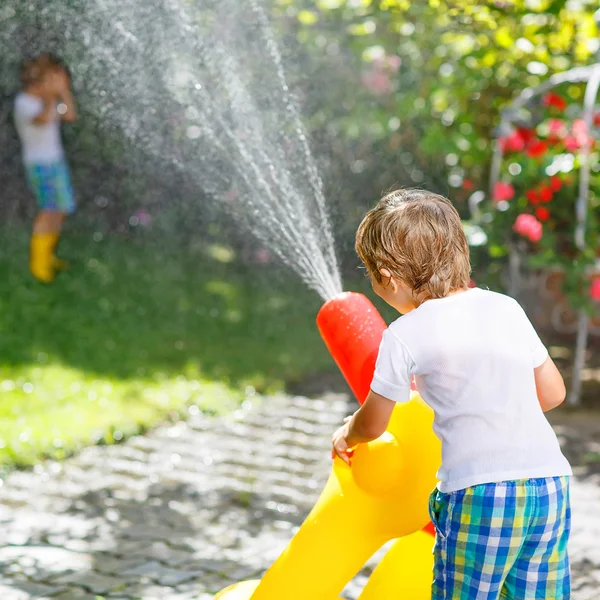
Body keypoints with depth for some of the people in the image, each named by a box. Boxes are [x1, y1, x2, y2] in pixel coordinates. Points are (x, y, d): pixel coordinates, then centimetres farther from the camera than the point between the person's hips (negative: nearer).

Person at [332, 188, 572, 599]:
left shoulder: (406, 336, -1)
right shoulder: (507, 308, 12)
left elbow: (372, 426, 11)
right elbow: (553, 392, 19)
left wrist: (344, 436, 33)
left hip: (477, 491, -5)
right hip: (551, 483, 5)